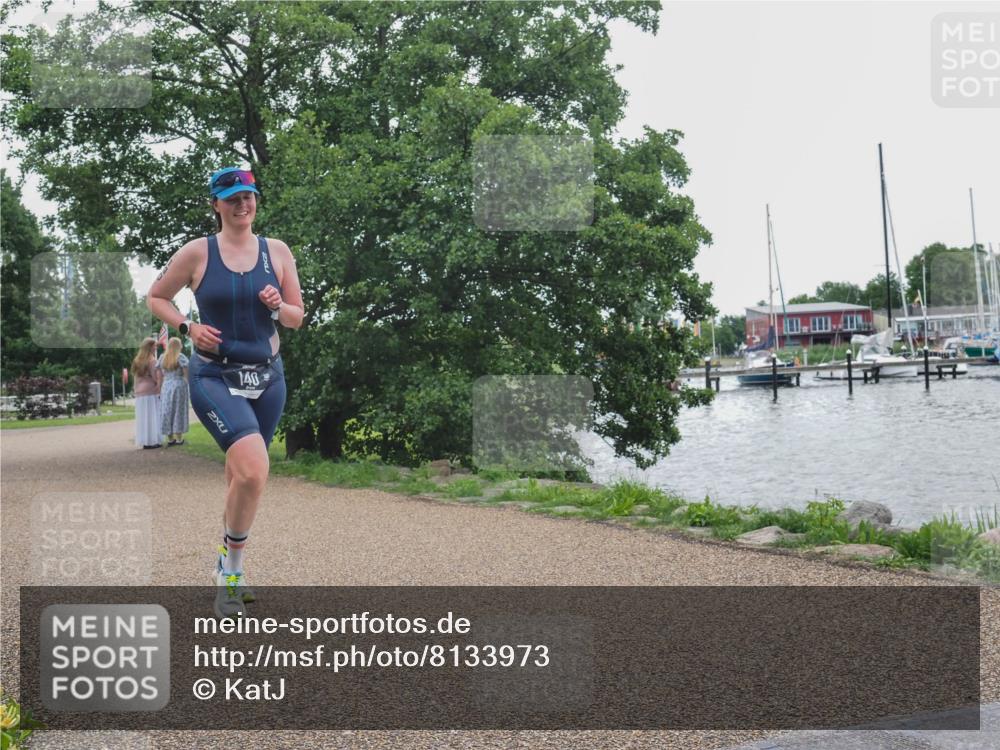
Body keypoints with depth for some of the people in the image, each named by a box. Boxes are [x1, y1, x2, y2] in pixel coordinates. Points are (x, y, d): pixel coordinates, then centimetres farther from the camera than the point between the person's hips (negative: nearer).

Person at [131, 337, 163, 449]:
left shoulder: (137, 360, 12)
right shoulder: (152, 360, -10)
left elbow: (135, 376, 14)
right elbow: (157, 377, -15)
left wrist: (137, 389, 17)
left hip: (139, 392, 7)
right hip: (151, 391, -7)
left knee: (143, 418, 9)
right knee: (152, 417, -3)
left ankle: (143, 442, 10)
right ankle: (151, 441, -4)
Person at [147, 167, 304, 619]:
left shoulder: (277, 252, 5)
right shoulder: (197, 253, -3)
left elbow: (296, 319, 10)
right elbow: (156, 297, 9)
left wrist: (278, 307, -12)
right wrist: (187, 327, -8)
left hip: (267, 377, 4)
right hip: (215, 377, -4)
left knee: (241, 478, 15)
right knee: (254, 472, -24)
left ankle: (227, 566, 38)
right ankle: (232, 569, -2)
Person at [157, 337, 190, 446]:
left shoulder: (162, 357, 7)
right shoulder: (181, 357, -5)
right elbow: (186, 375, -9)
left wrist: (159, 389, 10)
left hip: (166, 386, 4)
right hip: (179, 386, -4)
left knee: (167, 412, 8)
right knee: (178, 412, 1)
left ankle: (170, 439, 11)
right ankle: (179, 439, 3)